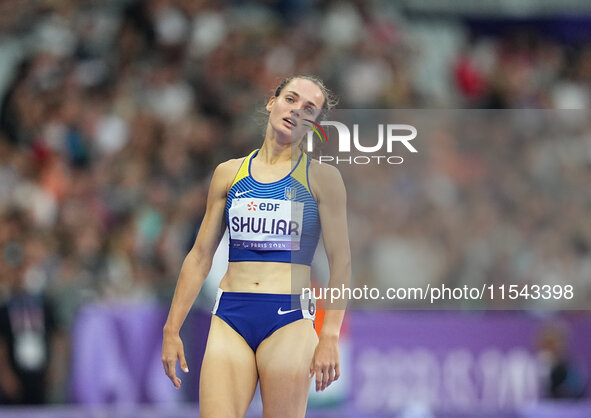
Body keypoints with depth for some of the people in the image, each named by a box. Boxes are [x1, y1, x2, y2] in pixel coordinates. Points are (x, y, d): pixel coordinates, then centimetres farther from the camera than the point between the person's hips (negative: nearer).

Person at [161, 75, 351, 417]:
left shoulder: (321, 177, 4)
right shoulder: (229, 173, 12)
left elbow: (340, 262, 1)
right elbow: (201, 256, 14)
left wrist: (329, 337, -9)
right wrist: (172, 329, 10)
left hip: (289, 316, -2)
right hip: (231, 315, 2)